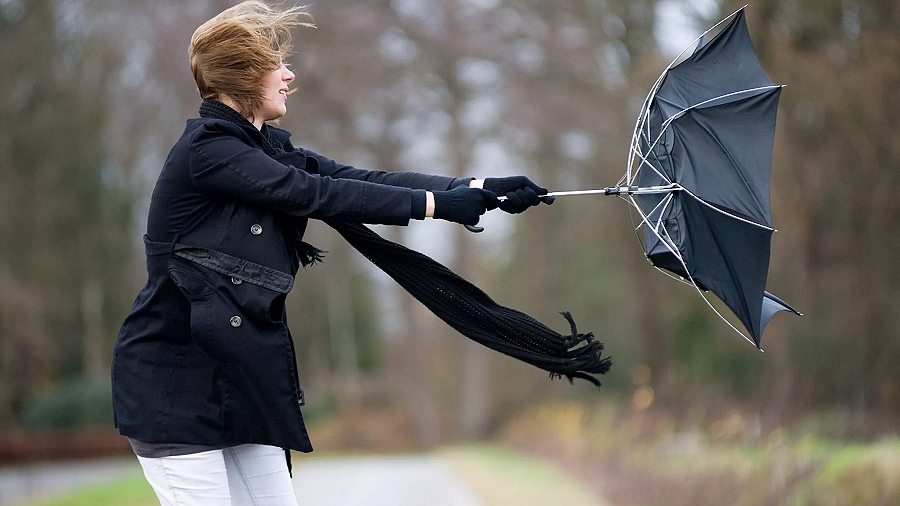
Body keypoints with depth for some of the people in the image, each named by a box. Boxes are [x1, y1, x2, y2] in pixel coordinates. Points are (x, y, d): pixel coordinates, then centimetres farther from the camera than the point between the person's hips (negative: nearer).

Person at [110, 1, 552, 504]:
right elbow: (314, 194, -20)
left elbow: (363, 179, 2)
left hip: (239, 379, 8)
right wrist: (434, 203, -18)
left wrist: (480, 189, -7)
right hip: (176, 382, -8)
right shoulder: (205, 150, -15)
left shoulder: (269, 150, 11)